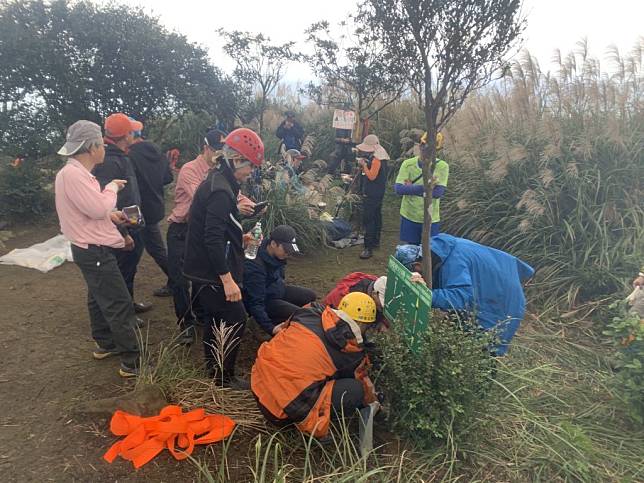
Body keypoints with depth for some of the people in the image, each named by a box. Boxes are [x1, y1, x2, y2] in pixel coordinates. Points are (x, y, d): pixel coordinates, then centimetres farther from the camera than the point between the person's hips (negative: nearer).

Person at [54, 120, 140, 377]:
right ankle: (132, 362, -2)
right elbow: (98, 207, -29)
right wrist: (112, 187, -13)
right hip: (95, 251, -11)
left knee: (99, 298, 22)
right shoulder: (72, 174, -22)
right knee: (120, 305, -8)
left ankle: (105, 344, 39)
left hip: (92, 249, 11)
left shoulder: (77, 172, 11)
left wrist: (110, 215, 5)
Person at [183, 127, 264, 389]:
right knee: (235, 320, 0)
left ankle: (213, 369, 37)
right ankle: (224, 375, 14)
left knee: (216, 317, 21)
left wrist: (239, 237, 24)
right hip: (214, 272, -11)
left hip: (206, 269, 11)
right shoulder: (221, 191, -23)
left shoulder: (217, 181, 9)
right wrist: (227, 279, -26)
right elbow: (214, 239, -28)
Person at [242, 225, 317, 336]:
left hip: (278, 290, 9)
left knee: (311, 296, 11)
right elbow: (255, 303, -34)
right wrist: (270, 328, -39)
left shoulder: (277, 254, -11)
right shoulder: (255, 266, -35)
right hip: (265, 301, -9)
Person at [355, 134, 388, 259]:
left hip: (371, 194, -11)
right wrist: (364, 164, 2)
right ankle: (376, 241, 31)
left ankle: (369, 248, -15)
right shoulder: (377, 156, 11)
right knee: (376, 216, 18)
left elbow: (372, 176, -22)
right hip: (377, 193, 11)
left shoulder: (376, 159, -20)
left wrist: (363, 165, -15)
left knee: (368, 220, -13)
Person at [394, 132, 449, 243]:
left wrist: (410, 188, -17)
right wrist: (426, 187, -22)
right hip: (409, 218, 1)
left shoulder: (442, 167, -8)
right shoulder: (408, 164, -6)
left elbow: (439, 192, -19)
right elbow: (398, 189, -18)